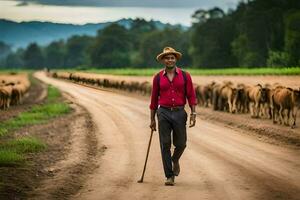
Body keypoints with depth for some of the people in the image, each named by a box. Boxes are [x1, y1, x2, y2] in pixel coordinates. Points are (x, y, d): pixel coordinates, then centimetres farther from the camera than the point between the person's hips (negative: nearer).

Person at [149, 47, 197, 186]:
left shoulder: (185, 76, 1)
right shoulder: (158, 77, 3)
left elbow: (191, 96, 1)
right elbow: (154, 99, 9)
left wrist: (193, 114, -8)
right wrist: (152, 120, 9)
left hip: (179, 113, 0)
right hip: (163, 113, 0)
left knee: (180, 144, 2)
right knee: (165, 145, -3)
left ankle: (175, 160, 37)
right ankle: (170, 176, 2)